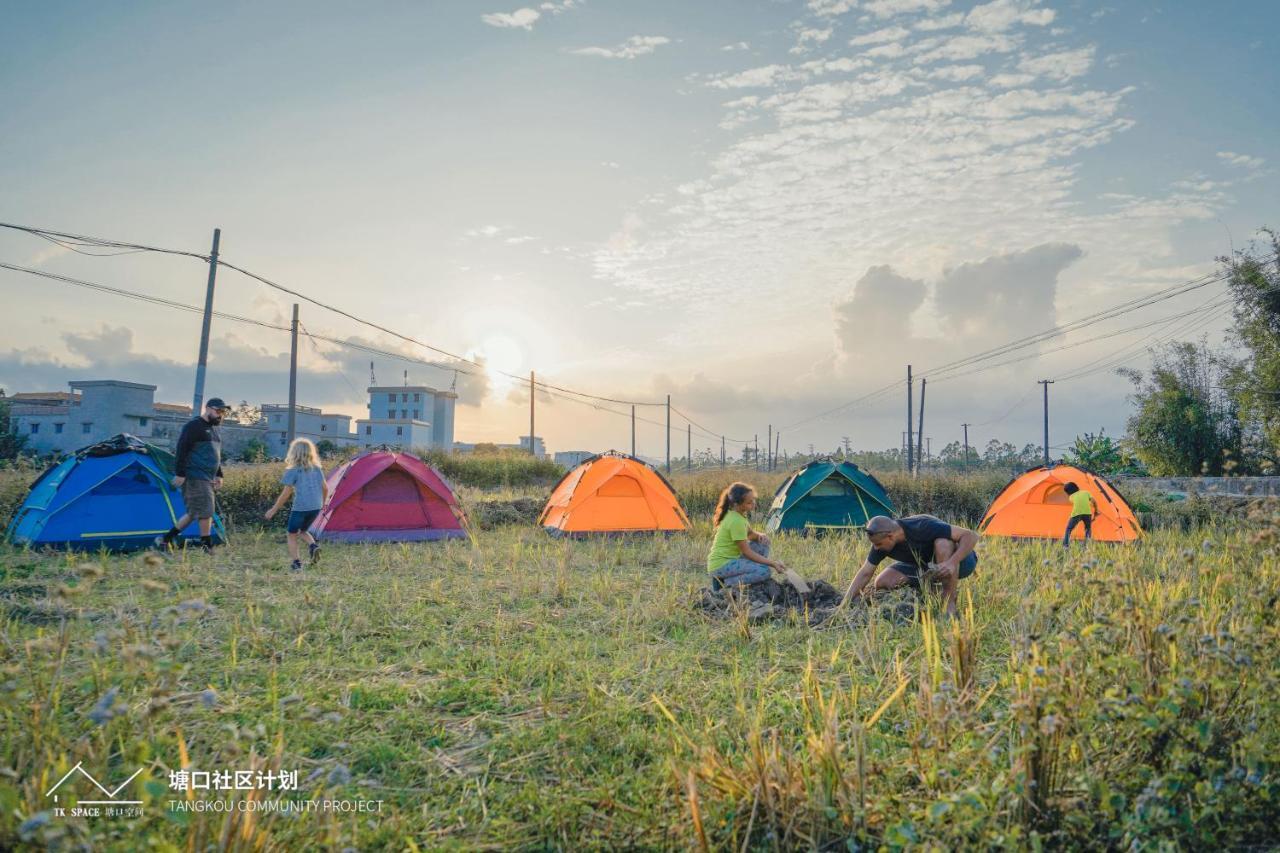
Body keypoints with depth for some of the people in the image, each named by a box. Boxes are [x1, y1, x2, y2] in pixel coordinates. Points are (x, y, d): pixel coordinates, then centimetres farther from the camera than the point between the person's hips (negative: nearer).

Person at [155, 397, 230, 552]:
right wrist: (179, 473, -20)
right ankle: (207, 547, -1)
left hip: (207, 478, 9)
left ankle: (165, 539, 19)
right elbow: (181, 450, -16)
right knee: (205, 512, -9)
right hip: (195, 477, -9)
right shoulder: (194, 426, -10)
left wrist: (219, 475, 21)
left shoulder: (213, 429, 19)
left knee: (194, 513, 11)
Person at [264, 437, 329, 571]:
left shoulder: (293, 471, -6)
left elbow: (286, 493, -8)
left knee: (291, 534, 13)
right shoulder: (317, 468, 8)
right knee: (303, 530, 25)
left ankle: (296, 563, 5)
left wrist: (274, 510, 1)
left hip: (300, 507, -5)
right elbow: (325, 488, 13)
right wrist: (323, 502, 30)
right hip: (316, 507, 5)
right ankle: (313, 545, -2)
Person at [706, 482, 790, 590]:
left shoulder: (738, 513, 5)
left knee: (763, 543, 8)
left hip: (730, 558, 9)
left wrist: (760, 535, -5)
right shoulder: (736, 521, -23)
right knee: (764, 571, -21)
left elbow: (750, 534, 19)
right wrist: (772, 563, -16)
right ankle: (726, 582, -8)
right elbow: (747, 552, -19)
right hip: (720, 565, -9)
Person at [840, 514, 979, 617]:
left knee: (942, 543, -40)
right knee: (882, 582, -14)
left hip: (959, 561, -5)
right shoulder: (882, 542, -17)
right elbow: (865, 573, -10)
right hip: (924, 566, 6)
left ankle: (950, 602, -25)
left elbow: (971, 535, -34)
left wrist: (952, 563, -48)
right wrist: (844, 605, -15)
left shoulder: (923, 527, -35)